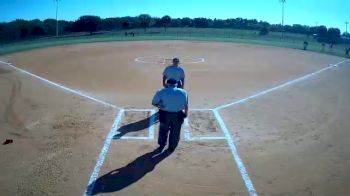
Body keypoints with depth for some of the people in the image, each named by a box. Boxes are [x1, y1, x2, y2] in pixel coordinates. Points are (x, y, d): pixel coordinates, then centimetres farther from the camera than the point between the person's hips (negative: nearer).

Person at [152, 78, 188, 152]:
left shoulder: (161, 92, -4)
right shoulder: (183, 92, 2)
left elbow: (153, 103, 0)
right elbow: (186, 105, 6)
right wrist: (186, 113, 21)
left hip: (165, 114, -1)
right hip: (178, 115, 1)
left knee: (163, 130, 23)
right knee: (175, 132, 20)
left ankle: (161, 146, 35)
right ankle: (172, 147, 35)